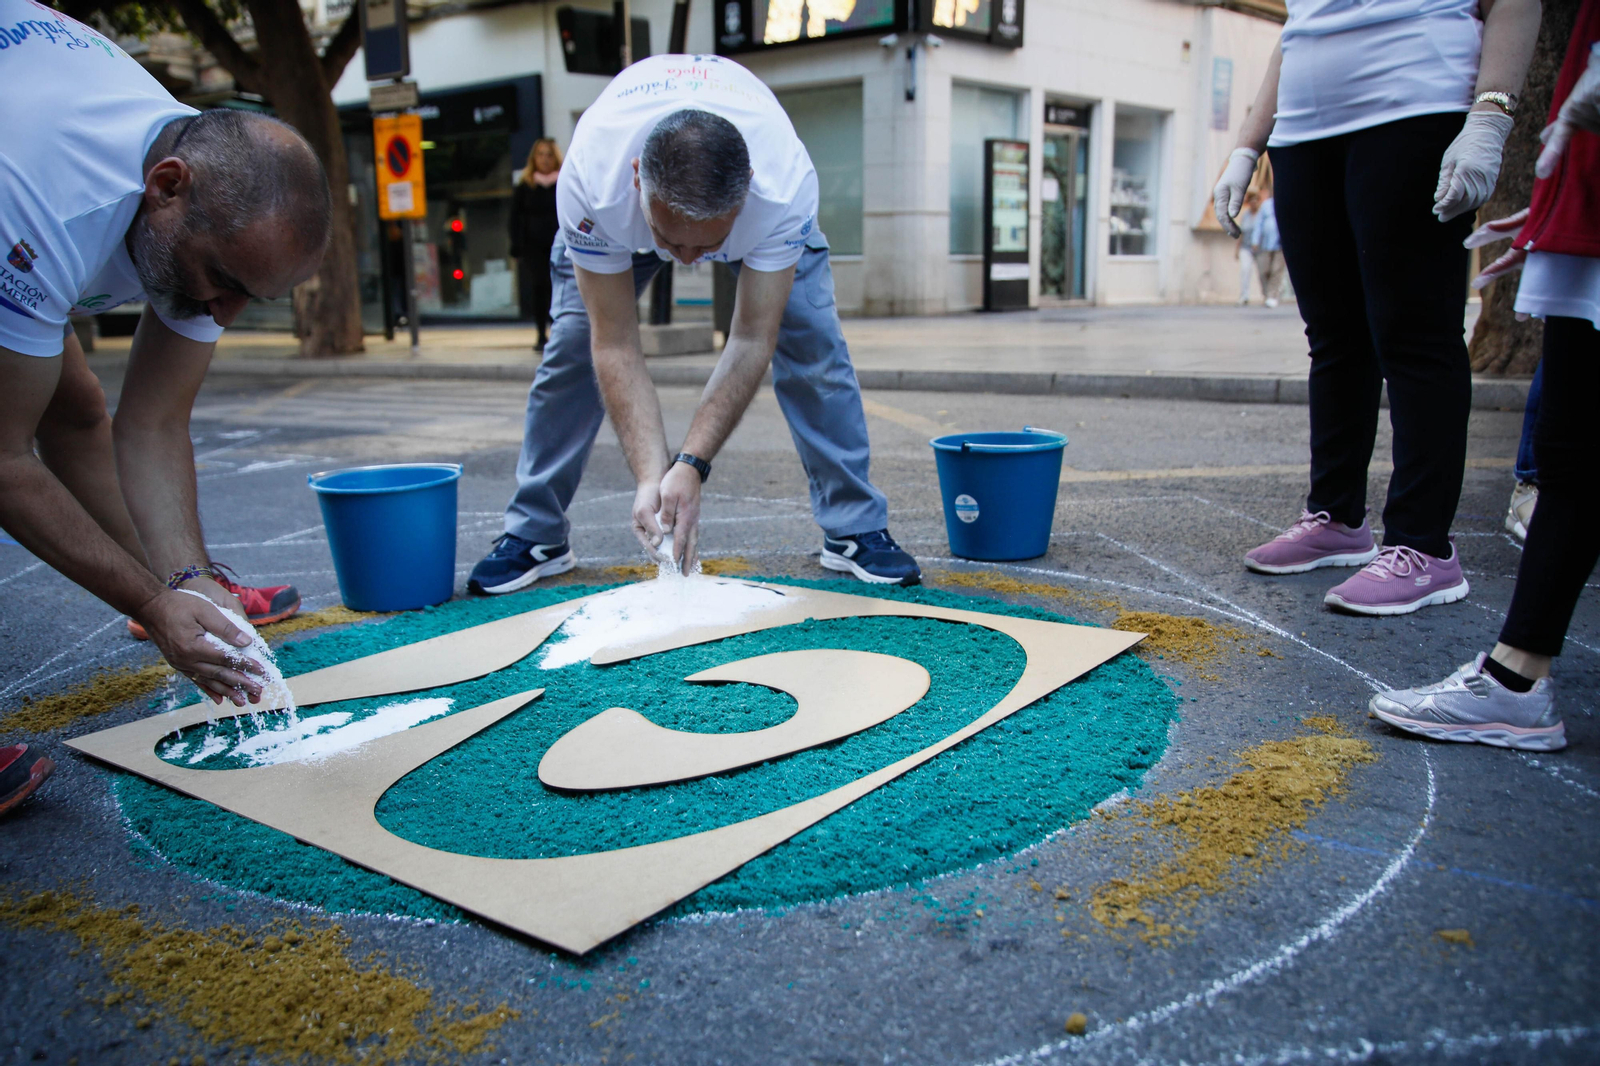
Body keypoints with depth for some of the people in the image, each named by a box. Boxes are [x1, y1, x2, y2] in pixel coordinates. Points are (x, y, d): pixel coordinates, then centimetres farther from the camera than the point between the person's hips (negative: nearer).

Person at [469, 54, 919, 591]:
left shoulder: (787, 185, -43)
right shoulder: (590, 184, -42)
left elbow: (750, 342, -36)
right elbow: (615, 348, -35)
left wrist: (691, 464, -43)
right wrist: (651, 476, -44)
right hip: (621, 211, 1)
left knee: (812, 344, -14)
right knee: (572, 347, -10)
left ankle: (856, 529, 0)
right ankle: (534, 536, 7)